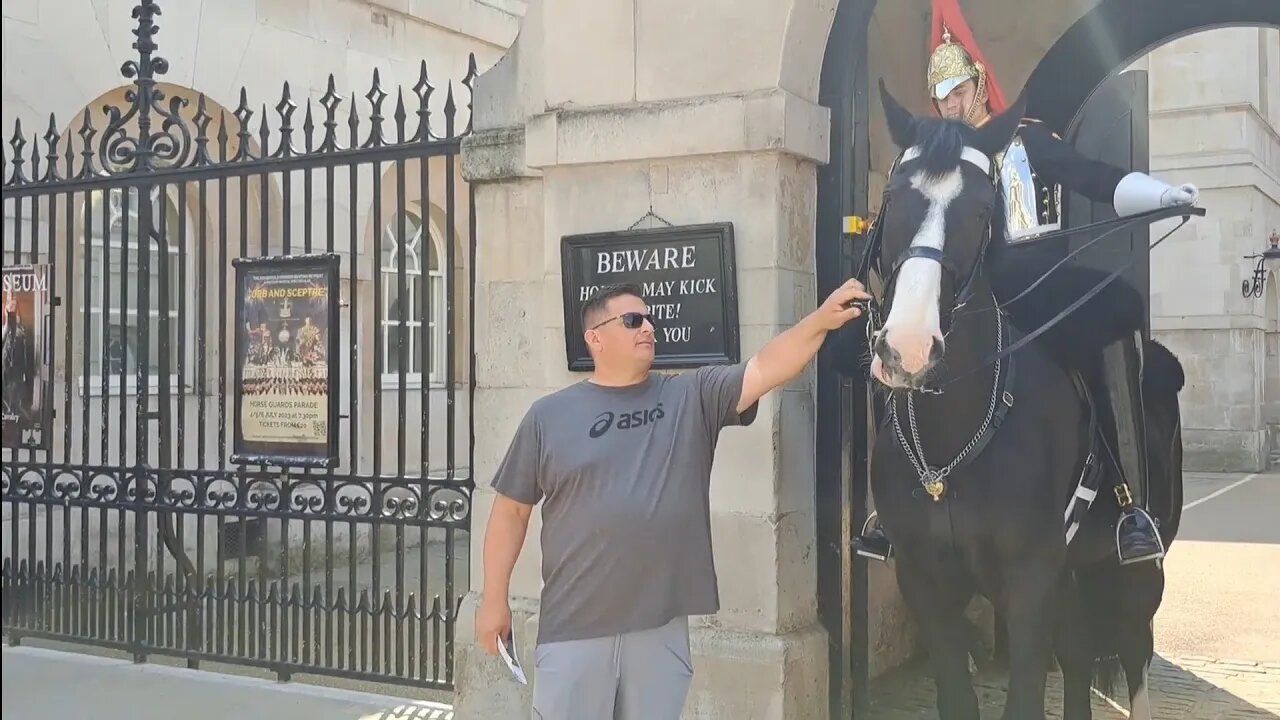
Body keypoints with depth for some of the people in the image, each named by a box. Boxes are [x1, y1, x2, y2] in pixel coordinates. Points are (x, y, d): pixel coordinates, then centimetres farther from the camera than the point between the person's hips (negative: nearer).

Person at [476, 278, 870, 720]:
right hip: (574, 627, -1)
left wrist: (823, 319, -22)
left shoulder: (692, 397, 5)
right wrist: (495, 599, 4)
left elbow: (766, 368, -8)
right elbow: (512, 509, 5)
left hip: (662, 625, 2)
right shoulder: (549, 415, 2)